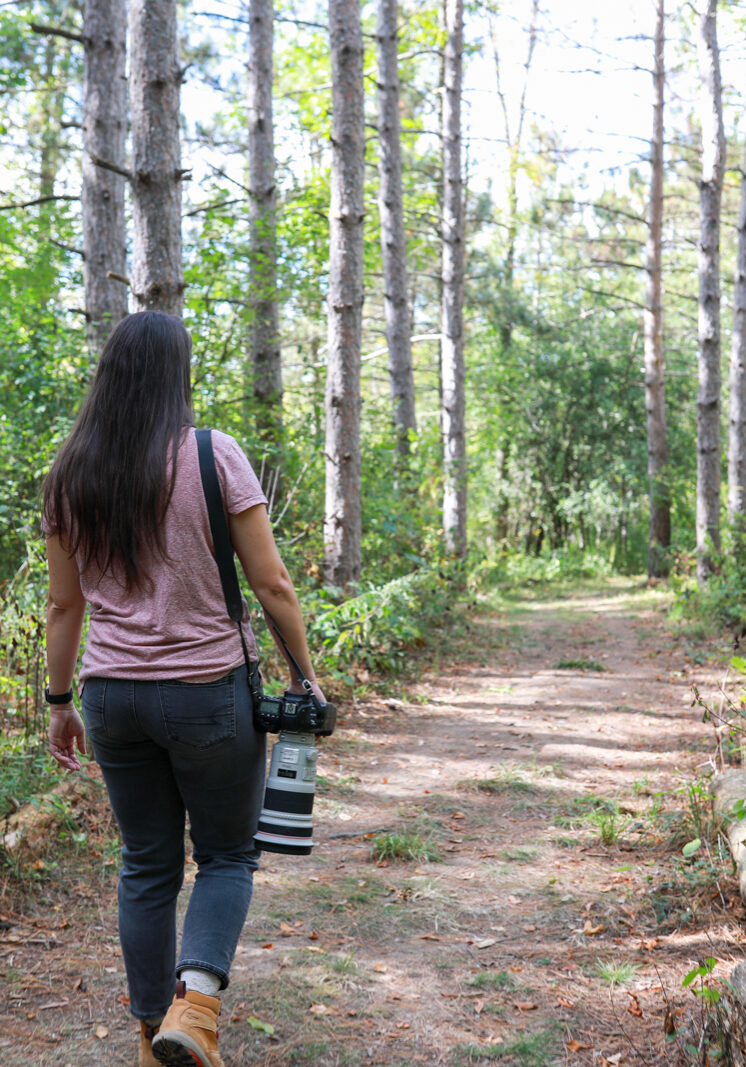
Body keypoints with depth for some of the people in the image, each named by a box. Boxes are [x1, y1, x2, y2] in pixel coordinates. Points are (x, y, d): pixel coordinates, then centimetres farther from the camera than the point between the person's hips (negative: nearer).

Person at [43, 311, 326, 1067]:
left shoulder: (69, 477, 3)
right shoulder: (212, 456, -10)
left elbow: (63, 606, 7)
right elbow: (271, 585, -9)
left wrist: (59, 701, 16)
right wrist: (304, 673, 2)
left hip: (112, 693, 4)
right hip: (208, 691, -4)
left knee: (146, 866, 15)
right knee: (227, 855, 13)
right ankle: (194, 1000, -8)